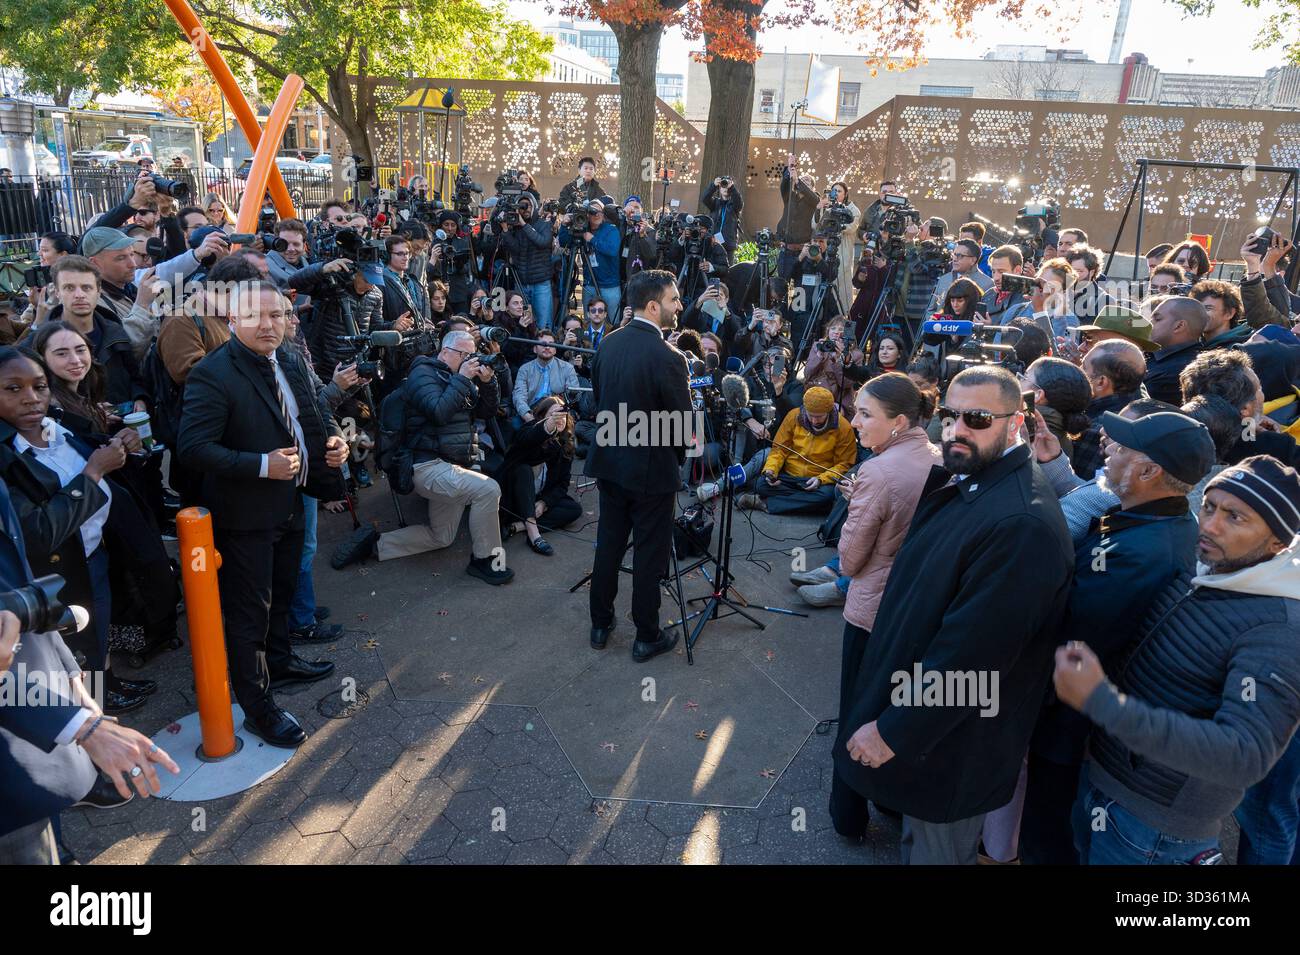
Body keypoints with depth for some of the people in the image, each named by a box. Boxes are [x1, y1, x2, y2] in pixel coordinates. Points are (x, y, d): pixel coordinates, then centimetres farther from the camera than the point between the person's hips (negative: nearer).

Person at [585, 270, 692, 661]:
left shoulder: (608, 343, -1)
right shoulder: (667, 358, -22)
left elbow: (597, 397, 8)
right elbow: (684, 423, -16)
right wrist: (676, 459, 3)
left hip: (609, 462, 6)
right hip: (651, 468, -6)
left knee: (608, 544, 18)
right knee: (649, 554, 8)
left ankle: (600, 624, 32)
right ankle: (647, 637, 21)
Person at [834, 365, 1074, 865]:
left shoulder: (1022, 522, -31)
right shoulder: (959, 483, 1)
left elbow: (969, 652, -30)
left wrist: (893, 732, -23)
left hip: (952, 744, -8)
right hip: (921, 707, 8)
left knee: (937, 850, 15)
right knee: (917, 840, 29)